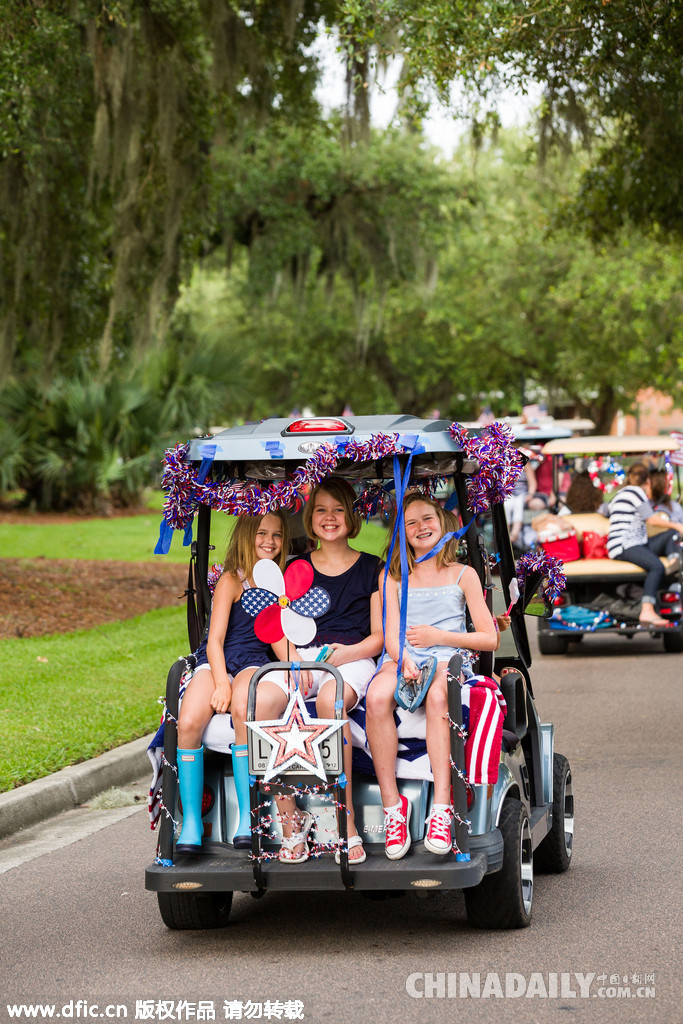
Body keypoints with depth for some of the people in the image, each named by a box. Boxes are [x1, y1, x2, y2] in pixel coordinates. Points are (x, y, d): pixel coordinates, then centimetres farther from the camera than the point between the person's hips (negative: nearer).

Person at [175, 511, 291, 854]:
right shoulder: (231, 580, 4)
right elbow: (215, 640, -2)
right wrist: (222, 684, -17)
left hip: (255, 663, 1)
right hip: (216, 661, -1)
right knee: (189, 723, -31)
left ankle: (248, 819, -33)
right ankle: (191, 821, -22)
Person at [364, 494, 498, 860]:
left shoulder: (463, 575, 17)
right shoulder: (392, 576, 22)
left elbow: (490, 638, 10)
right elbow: (391, 633, 7)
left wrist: (439, 636, -5)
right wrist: (403, 659, -17)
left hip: (449, 659, -2)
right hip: (402, 660, 2)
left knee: (437, 695, -40)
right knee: (377, 697, -36)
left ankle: (442, 808, -45)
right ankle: (392, 804, -32)